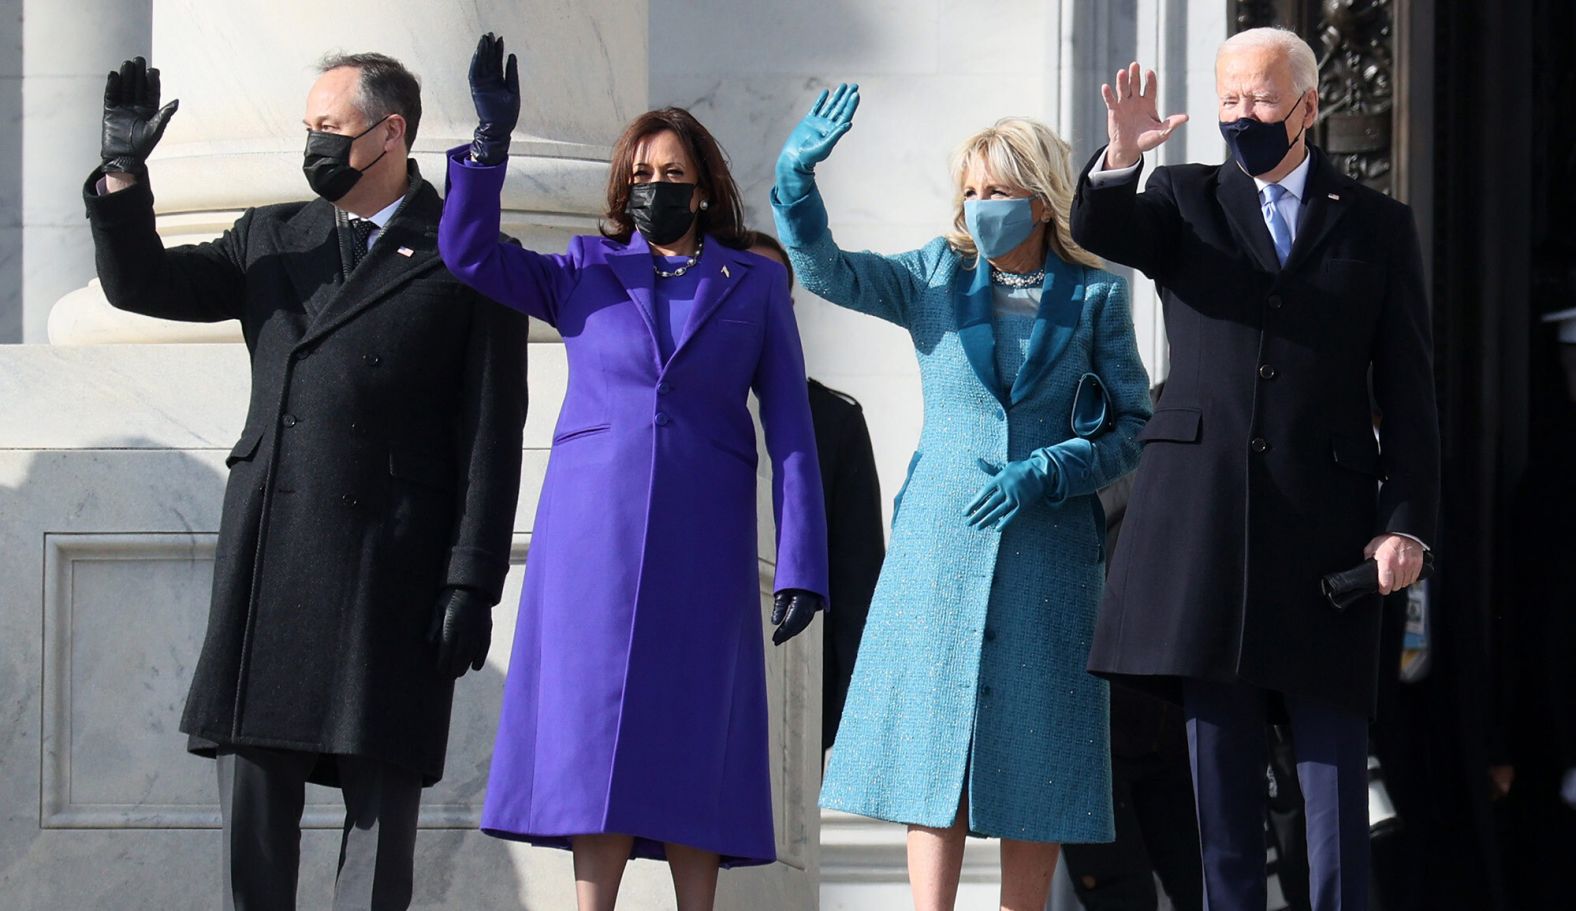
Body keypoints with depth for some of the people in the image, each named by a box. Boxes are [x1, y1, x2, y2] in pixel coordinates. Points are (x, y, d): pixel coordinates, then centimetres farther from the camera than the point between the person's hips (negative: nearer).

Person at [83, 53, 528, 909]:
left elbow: (491, 438, -3)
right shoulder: (271, 241, 17)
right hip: (268, 565, 4)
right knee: (251, 790, 4)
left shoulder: (466, 261, 1)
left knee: (381, 801, -1)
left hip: (391, 576, -4)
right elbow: (140, 284, 16)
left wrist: (471, 583, -9)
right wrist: (123, 173, 0)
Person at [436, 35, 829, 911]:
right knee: (595, 739, -2)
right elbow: (470, 253, 0)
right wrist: (492, 139, -11)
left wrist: (802, 566, -3)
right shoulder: (586, 272, 12)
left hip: (702, 544, -1)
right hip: (592, 535, 1)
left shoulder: (756, 286, 9)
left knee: (692, 744, -1)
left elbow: (792, 431, 5)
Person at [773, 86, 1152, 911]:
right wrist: (797, 178, -23)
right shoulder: (937, 277, 6)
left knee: (1033, 755, 1)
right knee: (933, 748, -2)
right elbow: (826, 270, -6)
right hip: (940, 547, 1)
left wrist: (1047, 472, -11)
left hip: (1047, 554, -1)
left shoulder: (1093, 297, 3)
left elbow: (1135, 426, 4)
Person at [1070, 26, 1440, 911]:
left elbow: (1409, 393, 5)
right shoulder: (1187, 201, 11)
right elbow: (1101, 231, -11)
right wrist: (1119, 160, -32)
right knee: (1222, 768, 5)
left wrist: (1408, 525, -4)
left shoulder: (1377, 225, 8)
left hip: (1326, 521, -1)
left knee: (1335, 764, -2)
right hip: (1205, 519, 1)